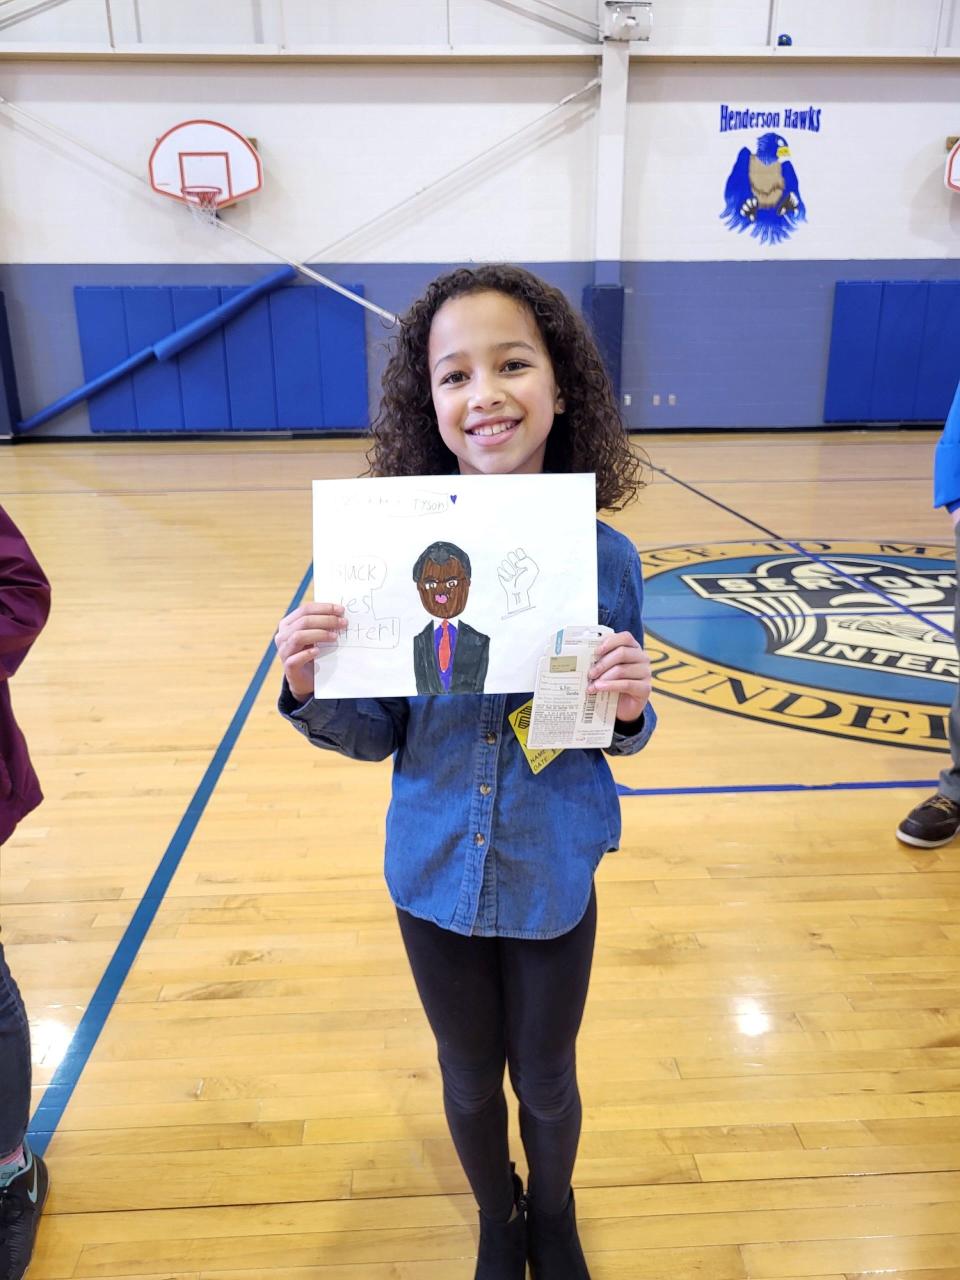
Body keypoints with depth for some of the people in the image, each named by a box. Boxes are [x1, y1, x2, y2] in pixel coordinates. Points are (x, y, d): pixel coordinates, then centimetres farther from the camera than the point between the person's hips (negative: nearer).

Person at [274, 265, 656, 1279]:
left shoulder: (603, 558, -15)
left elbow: (618, 736, -2)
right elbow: (378, 735, -6)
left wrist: (628, 709, -25)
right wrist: (311, 689, -26)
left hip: (551, 881, 0)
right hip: (436, 877, 1)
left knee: (546, 1083, 22)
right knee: (470, 1081, 23)